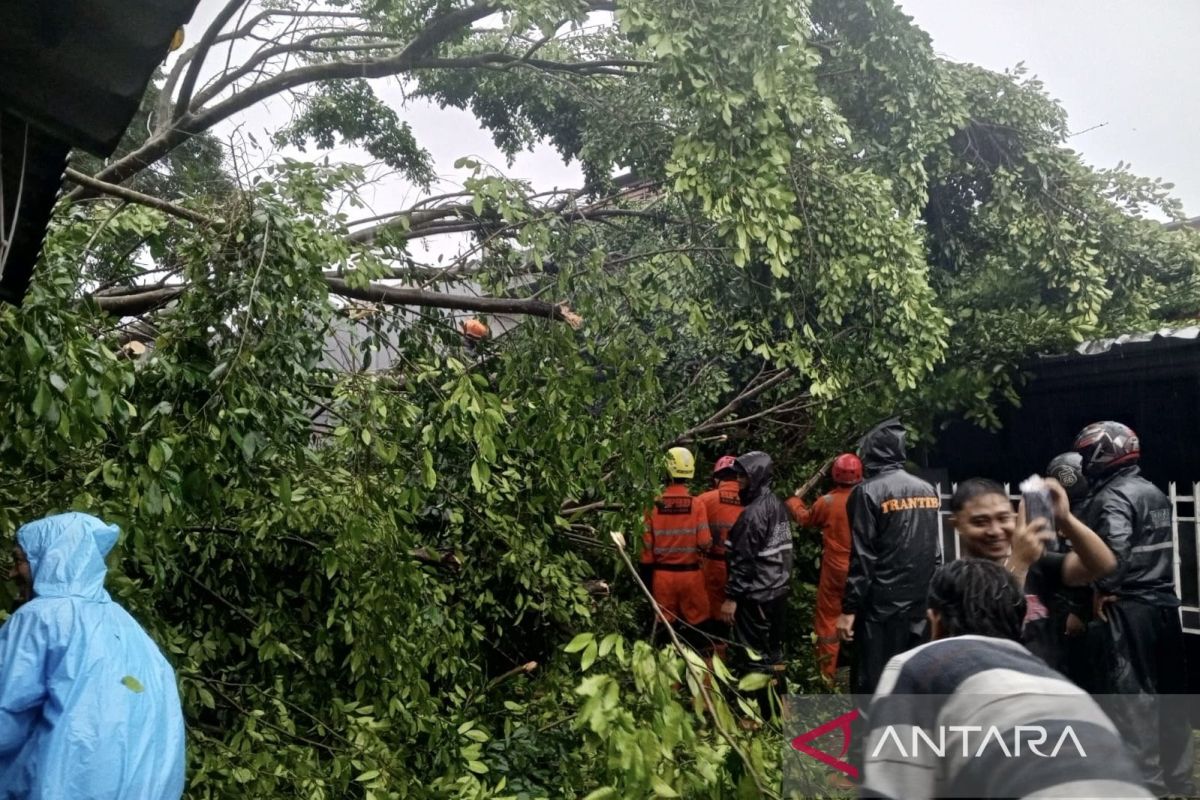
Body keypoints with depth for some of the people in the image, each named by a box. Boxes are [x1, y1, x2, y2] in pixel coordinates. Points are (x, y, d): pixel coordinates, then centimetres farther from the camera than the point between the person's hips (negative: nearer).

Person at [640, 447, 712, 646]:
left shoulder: (654, 505, -8)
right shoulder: (696, 504, -11)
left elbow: (647, 545, -3)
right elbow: (705, 543, -13)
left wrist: (647, 570, 9)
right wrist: (710, 541, 10)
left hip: (661, 575, 2)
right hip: (690, 574, -1)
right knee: (695, 624, 11)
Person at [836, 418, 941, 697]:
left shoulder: (868, 491, -11)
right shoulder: (928, 490, 8)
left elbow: (863, 556, -14)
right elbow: (935, 552, 12)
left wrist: (849, 608, -11)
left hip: (881, 606, -6)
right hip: (921, 604, 6)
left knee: (872, 684, 0)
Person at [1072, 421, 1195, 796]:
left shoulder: (1112, 497, -15)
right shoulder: (1154, 493, 13)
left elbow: (1114, 549, -29)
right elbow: (1157, 547, 15)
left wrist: (1104, 589, -16)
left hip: (1129, 607, -9)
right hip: (1164, 601, 9)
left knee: (1132, 693, -1)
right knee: (1170, 690, 15)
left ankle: (1147, 778, 2)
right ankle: (1179, 775, 25)